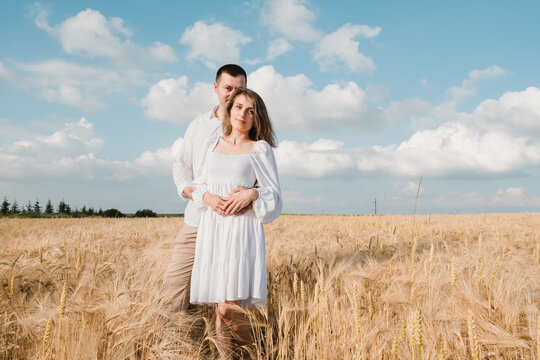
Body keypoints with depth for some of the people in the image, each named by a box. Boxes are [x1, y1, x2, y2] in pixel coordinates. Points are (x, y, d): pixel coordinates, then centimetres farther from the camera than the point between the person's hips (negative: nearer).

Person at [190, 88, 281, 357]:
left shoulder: (261, 148, 6)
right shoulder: (213, 145, 18)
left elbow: (273, 193, 4)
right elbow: (200, 184, 20)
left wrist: (253, 193, -16)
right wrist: (207, 197, -3)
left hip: (242, 230, -4)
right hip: (212, 229, 4)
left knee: (228, 308, -11)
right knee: (220, 306, 2)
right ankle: (224, 355, 15)